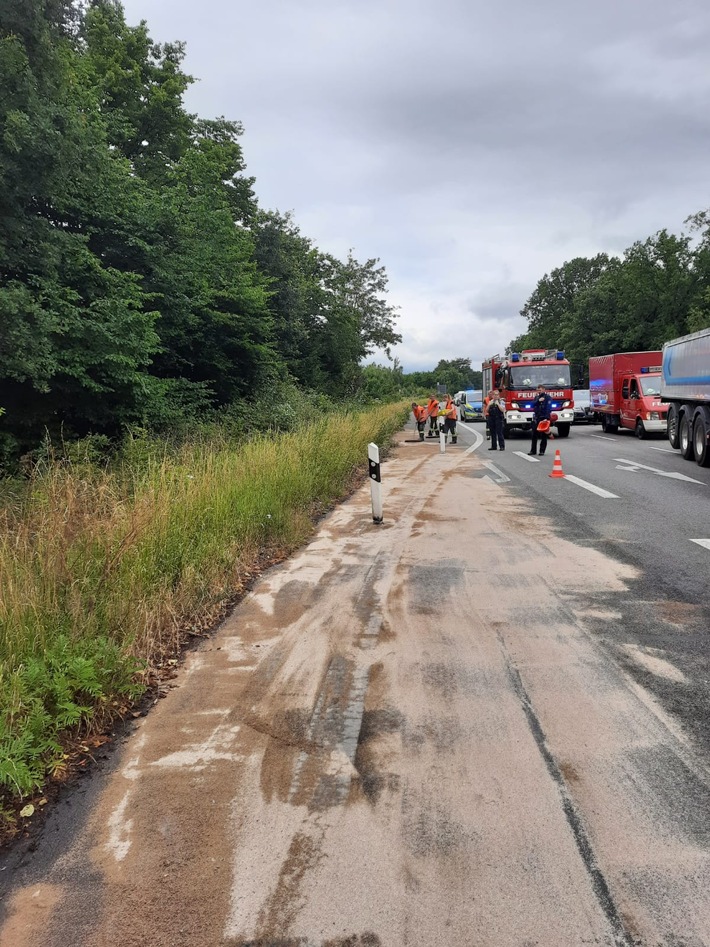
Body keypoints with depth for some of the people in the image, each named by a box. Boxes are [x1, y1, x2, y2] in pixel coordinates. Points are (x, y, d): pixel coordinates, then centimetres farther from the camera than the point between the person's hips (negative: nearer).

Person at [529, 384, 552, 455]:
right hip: (536, 418, 5)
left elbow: (549, 408, -15)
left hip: (544, 418, -5)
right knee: (534, 435, 5)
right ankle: (533, 450, 11)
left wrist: (546, 418, -26)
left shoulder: (548, 397, -5)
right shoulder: (537, 397, 14)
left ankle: (542, 451, 7)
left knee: (543, 436, 1)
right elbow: (533, 406, 4)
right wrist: (538, 401, -13)